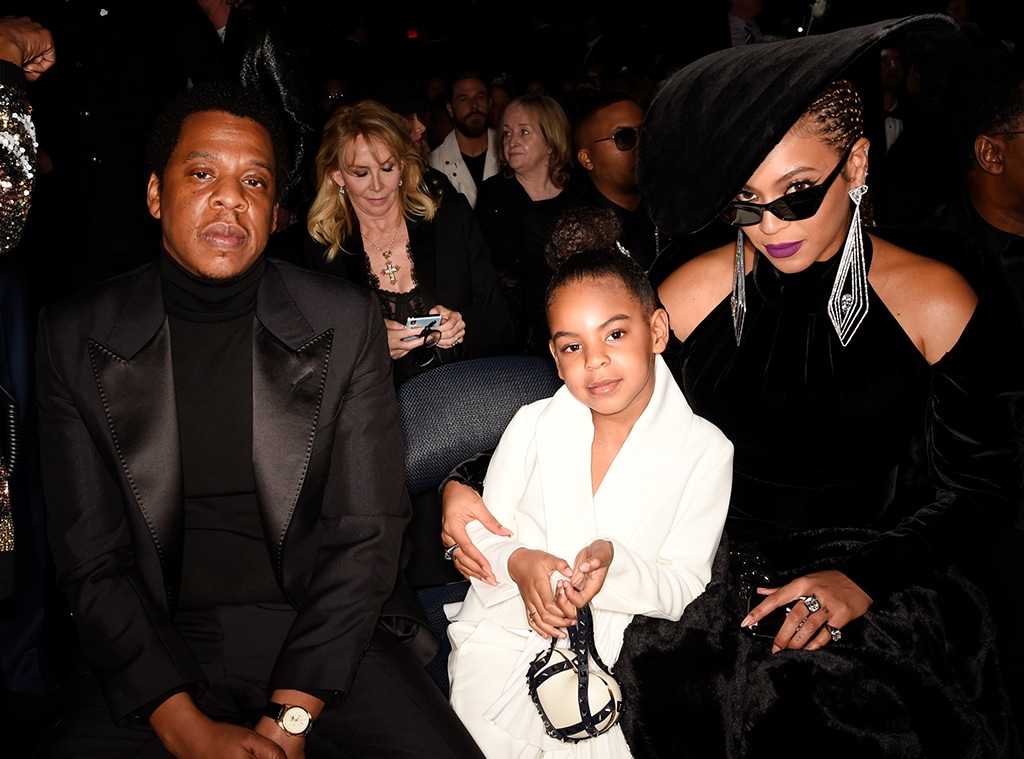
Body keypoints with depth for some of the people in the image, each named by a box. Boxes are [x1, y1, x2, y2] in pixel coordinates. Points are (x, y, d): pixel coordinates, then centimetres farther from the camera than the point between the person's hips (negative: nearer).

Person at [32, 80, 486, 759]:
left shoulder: (345, 320, -1)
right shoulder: (76, 339, 1)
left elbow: (365, 535, -3)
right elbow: (92, 561, -2)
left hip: (323, 637, 0)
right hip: (159, 648, 1)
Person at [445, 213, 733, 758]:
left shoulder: (704, 449, -2)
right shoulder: (533, 424, 5)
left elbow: (686, 588, -4)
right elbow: (480, 534, 7)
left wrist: (614, 562, -23)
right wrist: (517, 561, -15)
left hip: (619, 652, -1)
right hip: (505, 633, 1)